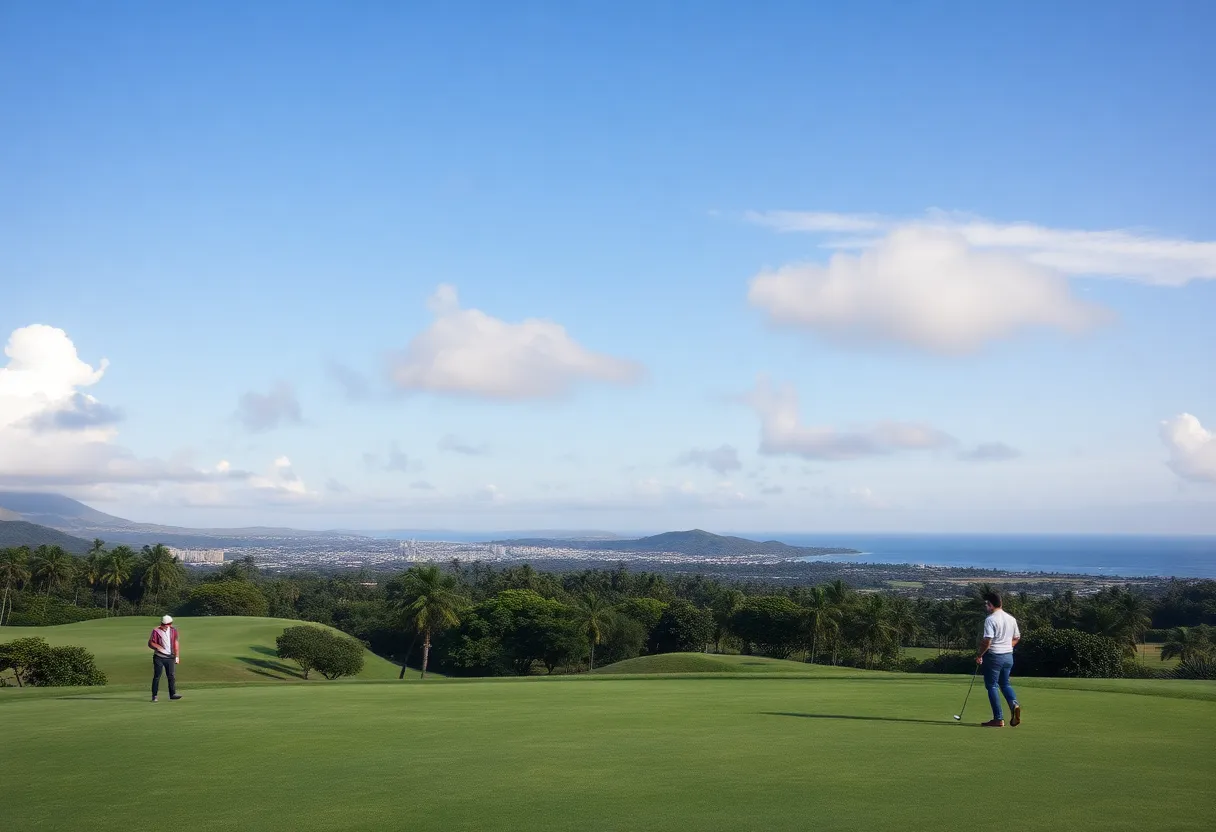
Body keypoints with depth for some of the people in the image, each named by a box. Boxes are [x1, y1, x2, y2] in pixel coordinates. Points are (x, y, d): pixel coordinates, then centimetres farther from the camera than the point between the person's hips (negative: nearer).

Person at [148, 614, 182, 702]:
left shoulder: (173, 630, 7)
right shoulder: (156, 631, -7)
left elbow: (176, 643, 11)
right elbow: (150, 643, -5)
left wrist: (177, 656, 8)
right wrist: (158, 647, -21)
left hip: (170, 657, 4)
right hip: (159, 657, -4)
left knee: (172, 675, -2)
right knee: (157, 676, 0)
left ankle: (172, 694, 1)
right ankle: (154, 695, 5)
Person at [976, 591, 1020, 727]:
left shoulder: (990, 619, -16)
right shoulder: (1011, 619, 7)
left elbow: (987, 641, -21)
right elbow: (1017, 638, 17)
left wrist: (979, 655, -9)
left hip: (994, 656, -7)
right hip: (1008, 656, 7)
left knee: (992, 685, 3)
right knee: (1005, 683, 20)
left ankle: (998, 719, 0)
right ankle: (1014, 704, -8)